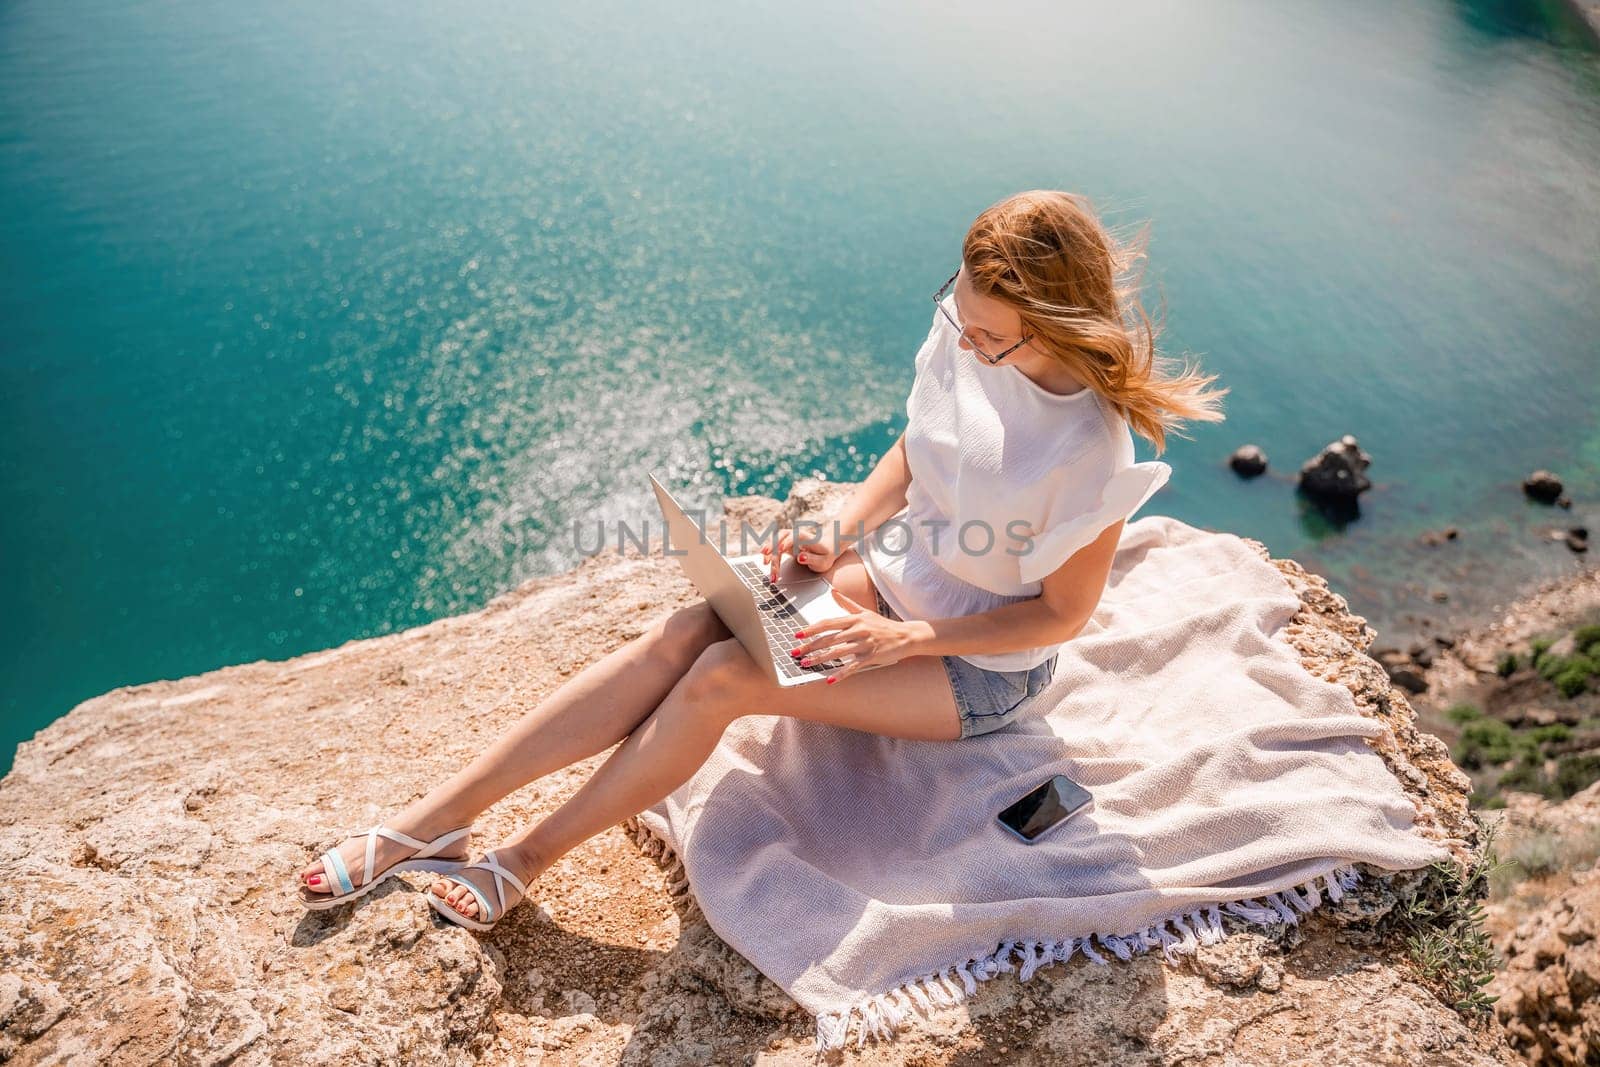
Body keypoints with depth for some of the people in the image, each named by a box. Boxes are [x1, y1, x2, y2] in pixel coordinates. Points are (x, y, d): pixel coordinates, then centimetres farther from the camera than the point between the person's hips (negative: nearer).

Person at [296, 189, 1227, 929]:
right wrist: (841, 536, -9)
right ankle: (432, 821, -12)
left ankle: (528, 860, -6)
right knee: (683, 634, -18)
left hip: (983, 668, -5)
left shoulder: (1092, 452, -28)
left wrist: (904, 640, -22)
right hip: (889, 578, 6)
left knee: (724, 674, -25)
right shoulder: (966, 331, -10)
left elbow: (1064, 613, -17)